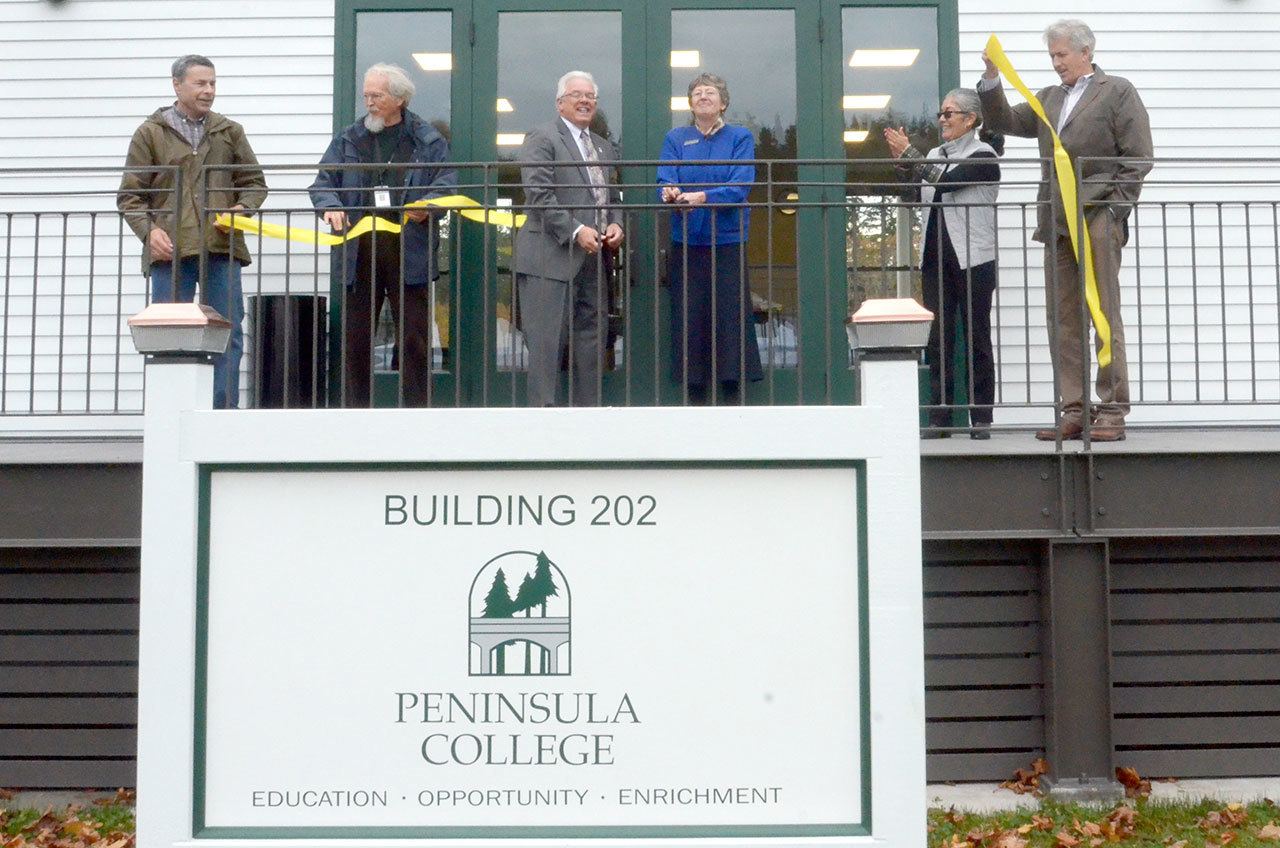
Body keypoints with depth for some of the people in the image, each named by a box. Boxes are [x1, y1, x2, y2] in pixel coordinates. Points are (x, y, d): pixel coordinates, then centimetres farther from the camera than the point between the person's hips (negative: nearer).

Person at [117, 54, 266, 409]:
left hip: (222, 247, 2)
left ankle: (225, 410, 4)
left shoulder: (229, 132, 14)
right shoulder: (150, 133, 8)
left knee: (229, 331, -2)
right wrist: (148, 230, -10)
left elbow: (255, 182, 17)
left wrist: (242, 208, -4)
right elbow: (130, 195, 6)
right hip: (170, 248, -2)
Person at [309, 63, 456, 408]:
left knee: (414, 338, -1)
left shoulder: (427, 141, 7)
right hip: (358, 253, 3)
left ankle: (416, 408, 4)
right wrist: (330, 207, -12)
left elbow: (446, 184, -1)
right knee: (356, 338, 5)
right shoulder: (348, 140, 14)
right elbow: (322, 183, 10)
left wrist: (427, 207, -22)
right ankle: (354, 409, 12)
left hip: (409, 254, -2)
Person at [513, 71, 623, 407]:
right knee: (547, 344, -7)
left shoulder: (604, 147, 22)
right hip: (552, 258, -7)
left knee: (592, 341, 7)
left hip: (593, 258, 7)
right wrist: (575, 231, -18)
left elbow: (612, 198, 25)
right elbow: (539, 195, -12)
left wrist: (615, 225, 3)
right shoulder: (542, 138, -2)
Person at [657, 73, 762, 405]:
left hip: (728, 242, -1)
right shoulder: (675, 139, 11)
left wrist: (702, 197, -23)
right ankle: (695, 399, 7)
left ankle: (733, 399, 2)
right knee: (690, 319, 0)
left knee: (731, 316, -4)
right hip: (686, 243, 1)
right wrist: (671, 192, -26)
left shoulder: (740, 138, 6)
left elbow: (740, 187, -8)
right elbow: (665, 180, -2)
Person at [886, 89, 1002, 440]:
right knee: (938, 339, 3)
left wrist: (908, 154, -15)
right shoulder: (935, 155, 16)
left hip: (972, 260, -6)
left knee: (976, 339, -1)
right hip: (936, 258, 6)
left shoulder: (983, 155, -5)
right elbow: (916, 196, 9)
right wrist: (902, 161, -2)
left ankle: (981, 419, 3)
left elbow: (946, 182, -19)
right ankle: (939, 417, 5)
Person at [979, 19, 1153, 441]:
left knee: (1104, 315, -6)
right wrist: (992, 78, 5)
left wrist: (1112, 209, -9)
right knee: (1063, 321, 4)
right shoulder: (1049, 98, 21)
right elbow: (1005, 121, 17)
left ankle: (1112, 411, -4)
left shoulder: (1118, 92, 5)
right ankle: (1073, 410, 7)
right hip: (1056, 223, 6)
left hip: (1098, 220, -6)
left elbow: (1138, 157, -1)